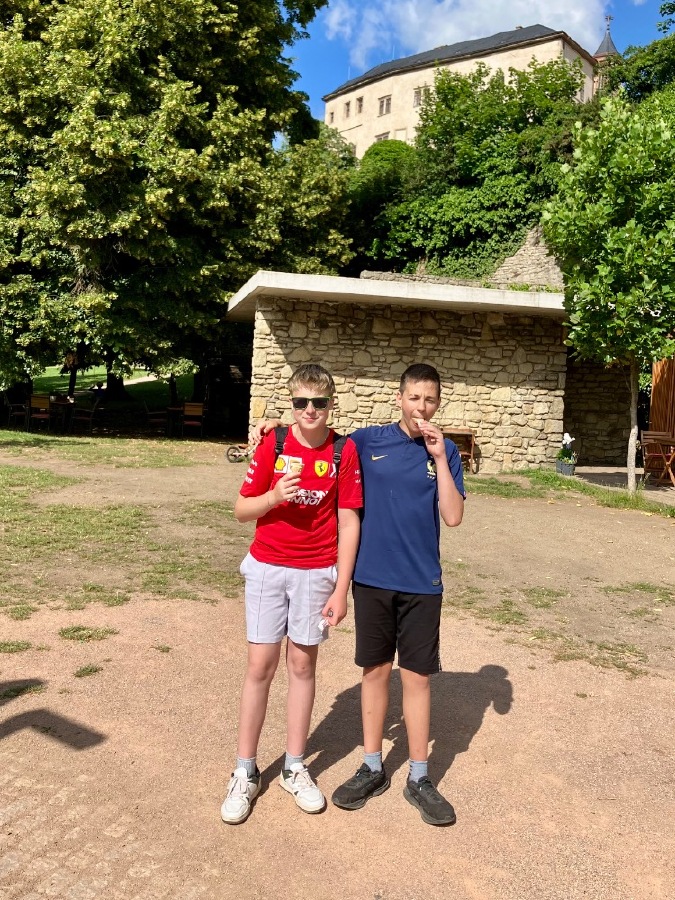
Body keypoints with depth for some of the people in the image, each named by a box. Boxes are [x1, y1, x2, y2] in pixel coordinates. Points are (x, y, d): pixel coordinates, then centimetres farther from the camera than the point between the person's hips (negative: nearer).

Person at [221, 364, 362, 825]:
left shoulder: (345, 451, -5)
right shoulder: (272, 445, -3)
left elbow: (349, 522, -4)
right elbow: (242, 509, 1)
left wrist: (341, 589, -6)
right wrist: (274, 496, -21)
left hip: (316, 573, 0)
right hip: (267, 568, 0)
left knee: (302, 666, 10)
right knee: (260, 667, 4)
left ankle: (295, 767, 25)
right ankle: (246, 772, 18)